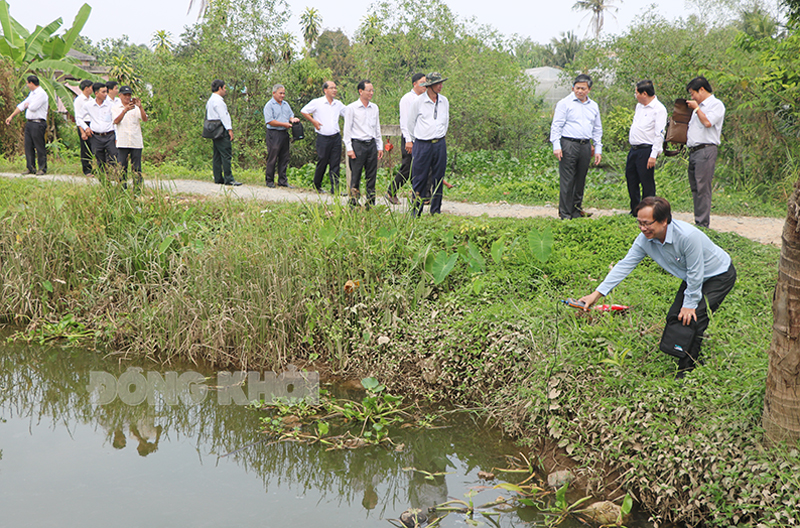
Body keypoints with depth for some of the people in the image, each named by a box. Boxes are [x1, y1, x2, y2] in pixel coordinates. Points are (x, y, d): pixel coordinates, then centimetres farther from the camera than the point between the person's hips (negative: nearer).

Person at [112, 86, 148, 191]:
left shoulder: (136, 108, 13)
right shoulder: (115, 109, 10)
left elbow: (145, 119, -4)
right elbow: (116, 121, -9)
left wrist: (140, 107, -19)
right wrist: (125, 110, -23)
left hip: (136, 143, 1)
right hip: (122, 142, -1)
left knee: (137, 168, 0)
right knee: (122, 167, 1)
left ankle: (137, 189, 2)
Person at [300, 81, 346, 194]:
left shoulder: (339, 104, 11)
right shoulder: (317, 102, -1)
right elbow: (303, 111, 6)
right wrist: (313, 121, -1)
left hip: (336, 137, 3)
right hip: (323, 138, -3)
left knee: (335, 164, 1)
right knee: (322, 162, 3)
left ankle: (335, 189, 3)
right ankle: (317, 185, 23)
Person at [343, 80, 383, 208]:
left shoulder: (374, 108, 12)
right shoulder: (351, 108, -2)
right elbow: (347, 130, -2)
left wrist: (380, 147, 14)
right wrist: (349, 148, -8)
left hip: (371, 144, 5)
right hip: (358, 144, -5)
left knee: (372, 176, 6)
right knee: (355, 176, -3)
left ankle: (370, 205, 12)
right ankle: (353, 204, 3)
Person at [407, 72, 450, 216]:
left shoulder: (444, 101, 8)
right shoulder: (418, 102, -4)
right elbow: (411, 123, 7)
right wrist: (414, 141, 15)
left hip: (440, 144, 4)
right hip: (422, 144, -4)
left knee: (438, 178, 5)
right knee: (420, 179, -3)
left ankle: (436, 210, 15)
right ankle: (416, 212, 3)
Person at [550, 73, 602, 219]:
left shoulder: (593, 106, 16)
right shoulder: (564, 103, 1)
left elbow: (597, 129, 21)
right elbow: (556, 126, -3)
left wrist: (598, 149, 15)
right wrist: (556, 146, -12)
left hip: (586, 146, 5)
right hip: (569, 144, -5)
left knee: (581, 180, 8)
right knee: (567, 180, -7)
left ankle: (576, 210, 18)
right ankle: (565, 213, -3)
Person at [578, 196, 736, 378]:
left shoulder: (687, 236, -38)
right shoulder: (645, 239, -17)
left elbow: (695, 273, -28)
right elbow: (625, 265, -13)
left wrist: (690, 304, -17)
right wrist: (597, 294, -19)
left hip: (719, 275, -7)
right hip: (692, 278, 7)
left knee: (693, 317, -19)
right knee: (674, 318, 0)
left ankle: (687, 370, -9)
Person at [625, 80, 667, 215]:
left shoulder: (659, 109, -11)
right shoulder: (639, 105, 16)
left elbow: (659, 134, -17)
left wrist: (653, 155, -22)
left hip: (646, 150, -9)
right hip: (633, 150, 9)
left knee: (647, 183, -4)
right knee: (631, 180, 12)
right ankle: (635, 211, 23)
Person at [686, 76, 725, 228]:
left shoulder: (716, 104, -2)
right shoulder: (699, 106, 26)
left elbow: (707, 122, -18)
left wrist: (696, 108, -6)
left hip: (705, 150, -9)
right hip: (693, 151, 9)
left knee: (702, 188, -11)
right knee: (695, 188, 8)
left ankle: (703, 223, -11)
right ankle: (697, 221, 12)